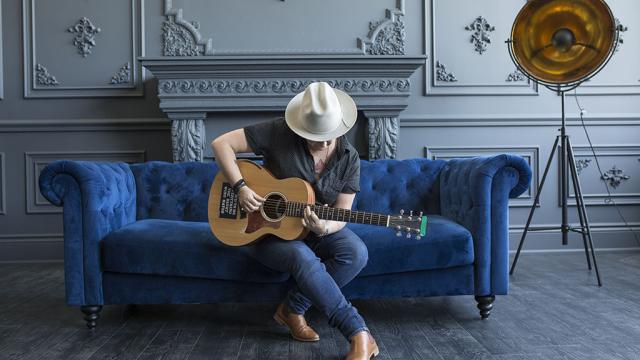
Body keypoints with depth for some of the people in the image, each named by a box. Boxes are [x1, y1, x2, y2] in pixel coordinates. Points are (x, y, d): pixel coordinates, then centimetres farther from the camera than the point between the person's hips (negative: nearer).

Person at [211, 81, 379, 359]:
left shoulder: (349, 158, -8)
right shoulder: (278, 133, -18)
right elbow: (221, 143, -15)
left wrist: (325, 229, -32)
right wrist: (241, 187, -25)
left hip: (319, 230, 4)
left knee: (357, 254, -26)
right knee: (304, 258, -36)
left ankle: (293, 308, -11)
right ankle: (359, 335, -30)